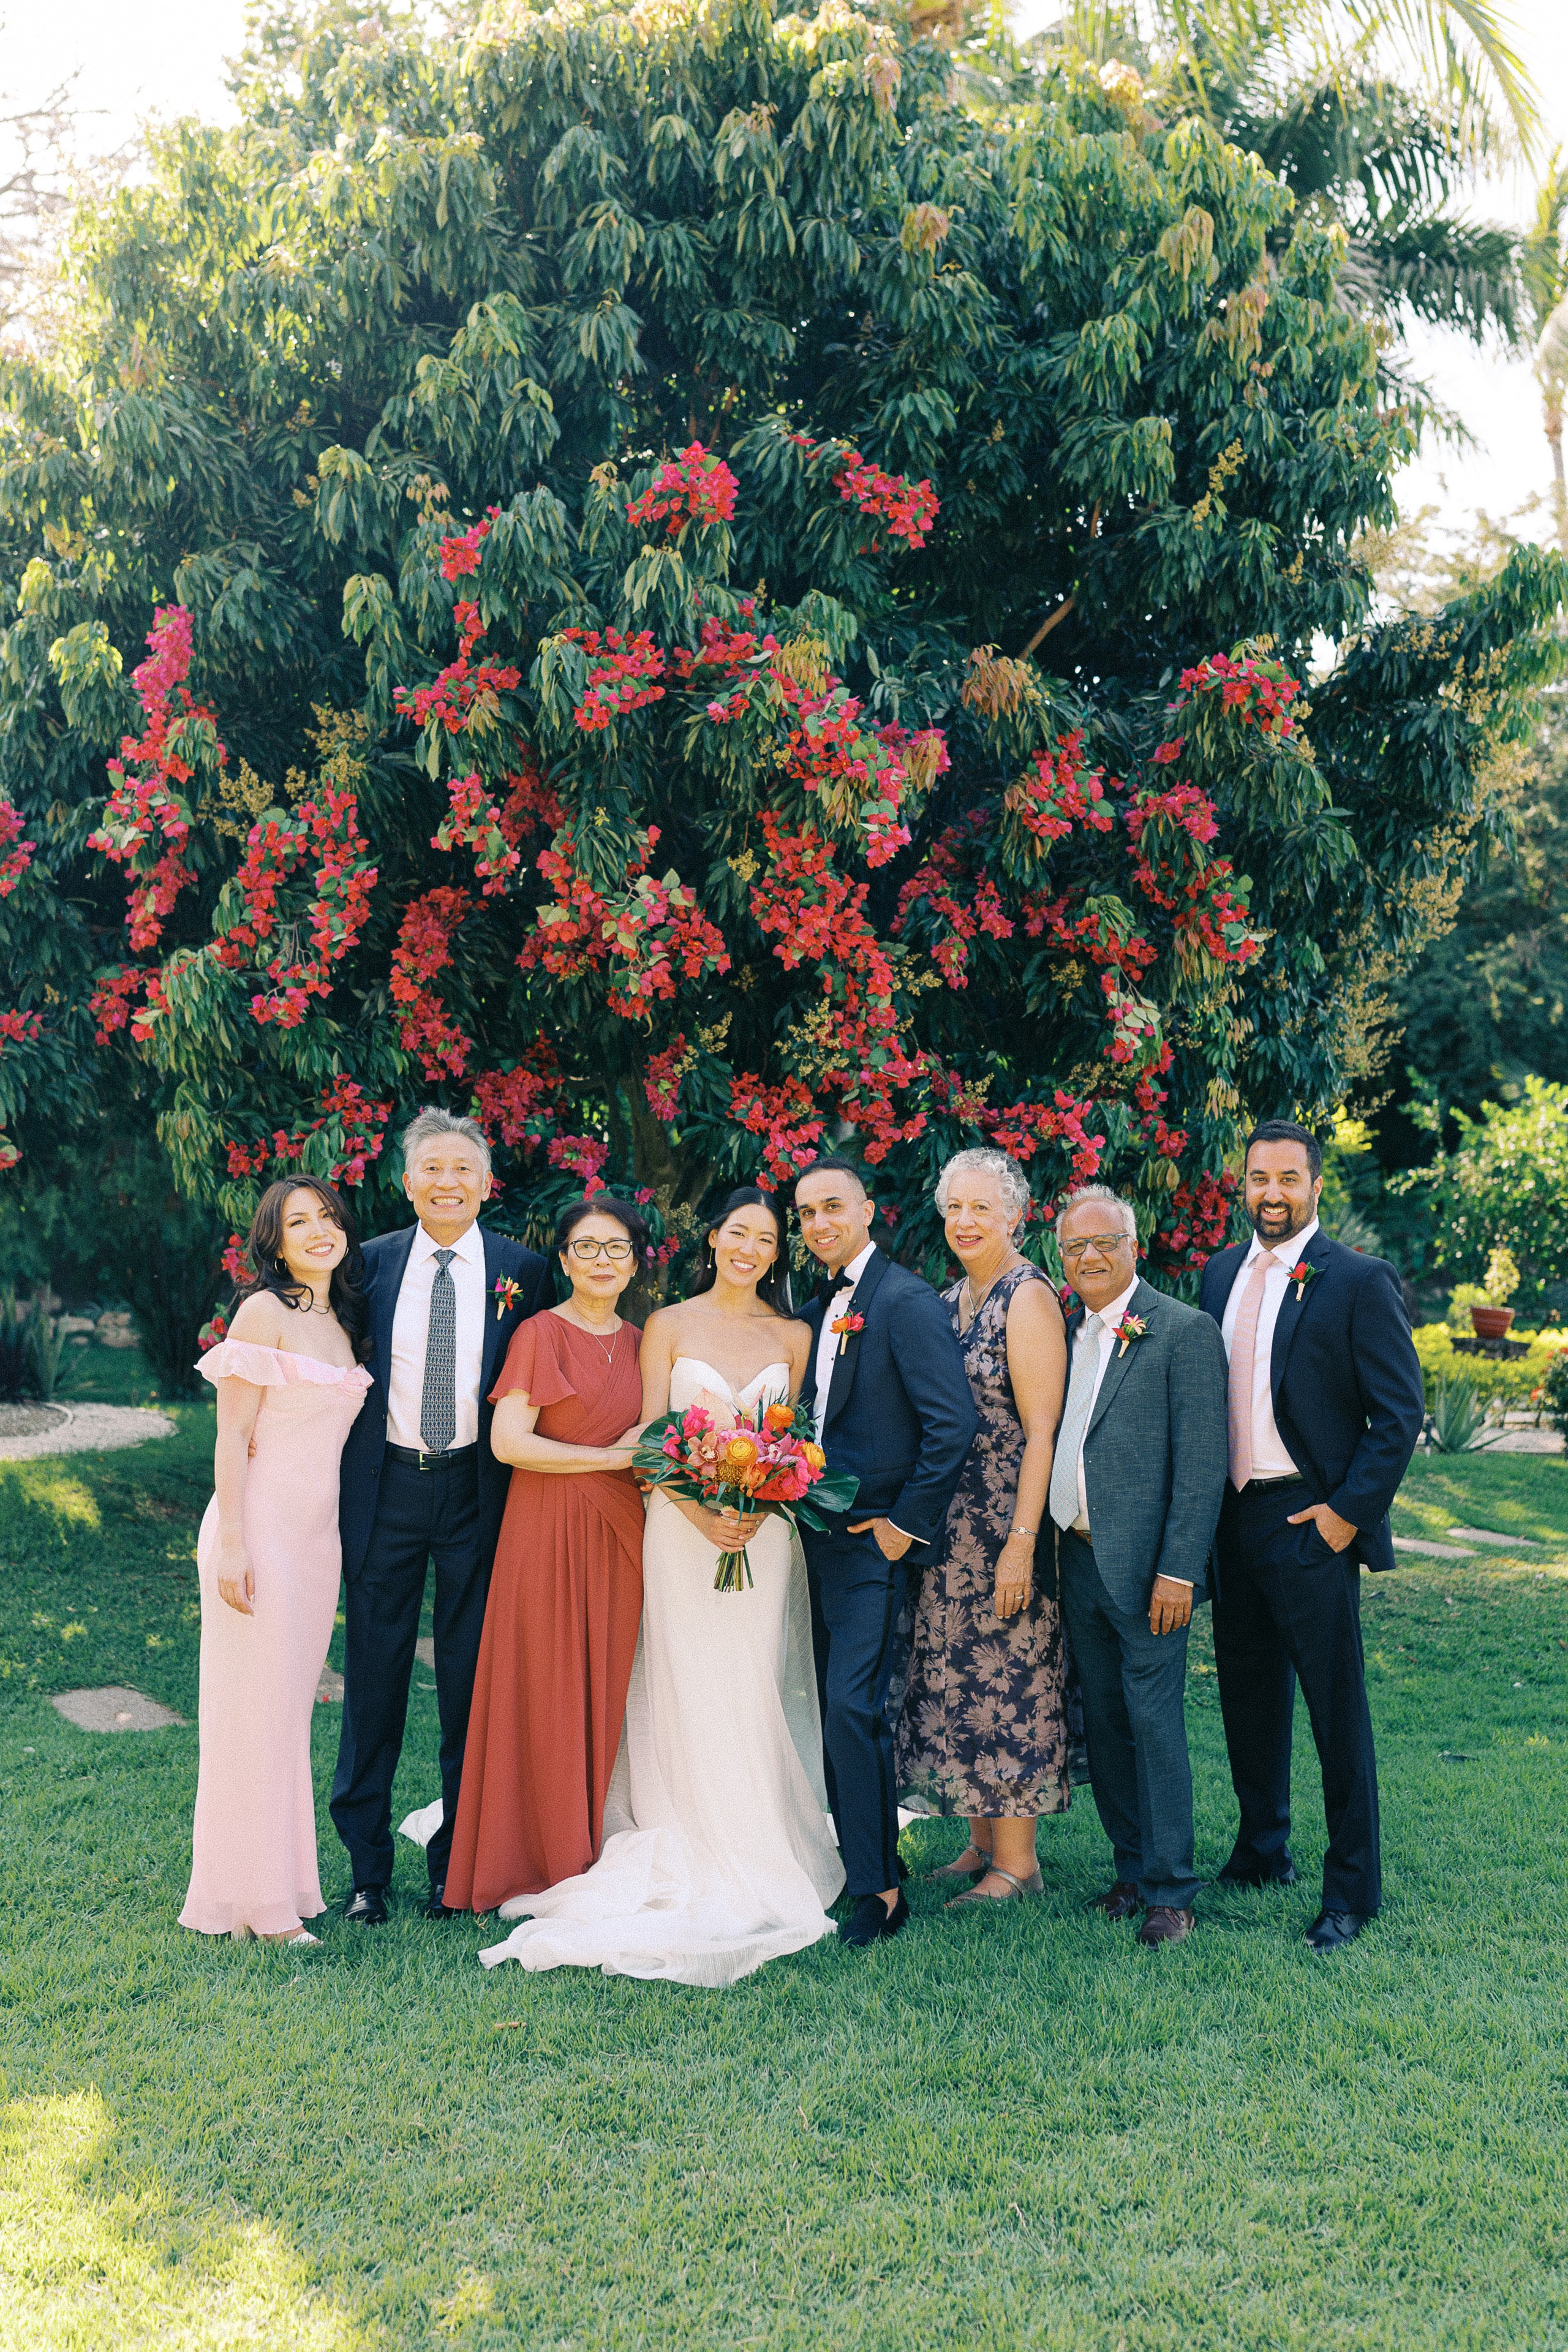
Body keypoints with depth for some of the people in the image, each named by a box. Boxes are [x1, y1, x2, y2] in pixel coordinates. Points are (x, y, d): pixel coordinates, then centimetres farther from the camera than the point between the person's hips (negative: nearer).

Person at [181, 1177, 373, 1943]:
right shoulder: (265, 1312, -10)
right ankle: (254, 1899, 10)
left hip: (318, 1535, 7)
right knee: (255, 1709, 0)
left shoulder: (343, 1320, 12)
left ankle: (284, 1878, 24)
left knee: (292, 1709, 13)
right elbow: (232, 1436, -13)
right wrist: (230, 1549, -16)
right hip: (261, 1532, -7)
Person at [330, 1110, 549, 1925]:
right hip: (385, 1487, 0)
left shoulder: (521, 1269, 0)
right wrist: (340, 1483, 0)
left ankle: (458, 1859, 22)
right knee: (373, 1674, 7)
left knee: (472, 1677, 8)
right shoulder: (370, 1264, 2)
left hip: (476, 1489, 0)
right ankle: (366, 1862, 20)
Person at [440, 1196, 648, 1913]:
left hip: (619, 1532, 5)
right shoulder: (541, 1334, -5)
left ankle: (594, 1860, 18)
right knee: (546, 1697, -1)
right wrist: (614, 1457, -12)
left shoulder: (639, 1342, 13)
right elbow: (508, 1442, -14)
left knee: (605, 1696, 8)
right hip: (548, 1530, -5)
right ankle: (538, 1863, 12)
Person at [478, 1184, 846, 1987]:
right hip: (683, 1524, -2)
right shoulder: (668, 1326, 2)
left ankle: (756, 1857, 14)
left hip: (765, 1527, 2)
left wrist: (760, 1509, -12)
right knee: (686, 1688, -1)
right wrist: (701, 1514, -16)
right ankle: (693, 1857, 8)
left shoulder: (793, 1336, 9)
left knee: (754, 1690, 3)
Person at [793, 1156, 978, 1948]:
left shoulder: (907, 1302, -12)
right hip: (820, 1539, 8)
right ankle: (858, 1859, 24)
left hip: (873, 1541, -8)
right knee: (832, 1708, 12)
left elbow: (954, 1424, -17)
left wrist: (907, 1523, -15)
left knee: (852, 1705, -11)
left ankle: (879, 1890, -1)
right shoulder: (816, 1311, 14)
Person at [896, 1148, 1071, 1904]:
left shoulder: (1028, 1297, -12)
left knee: (1005, 1679, -1)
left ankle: (1017, 1862, 11)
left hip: (1007, 1524, -8)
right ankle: (983, 1842, 25)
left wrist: (1021, 1543, -21)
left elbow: (1042, 1432, -17)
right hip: (950, 1524, 8)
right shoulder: (950, 1301, 12)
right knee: (960, 1676, 13)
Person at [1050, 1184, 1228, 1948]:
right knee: (1104, 1721, 13)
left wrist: (1178, 1569, -17)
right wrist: (1051, 1552, 9)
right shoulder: (1066, 1332, 13)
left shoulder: (1184, 1331, -8)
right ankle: (1132, 1868, 26)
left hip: (1145, 1566, -7)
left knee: (1155, 1720, -3)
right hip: (1078, 1558, 7)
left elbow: (1202, 1461, -12)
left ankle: (1169, 1892, 7)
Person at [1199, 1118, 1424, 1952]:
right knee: (1248, 1693, 17)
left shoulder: (1359, 1281, -9)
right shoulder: (1220, 1274, 10)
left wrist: (1349, 1511, -14)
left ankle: (1351, 1890, 14)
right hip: (1232, 1517, 6)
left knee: (1336, 1708, 2)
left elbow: (1400, 1412, -10)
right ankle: (1262, 1850, 34)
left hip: (1312, 1523, -6)